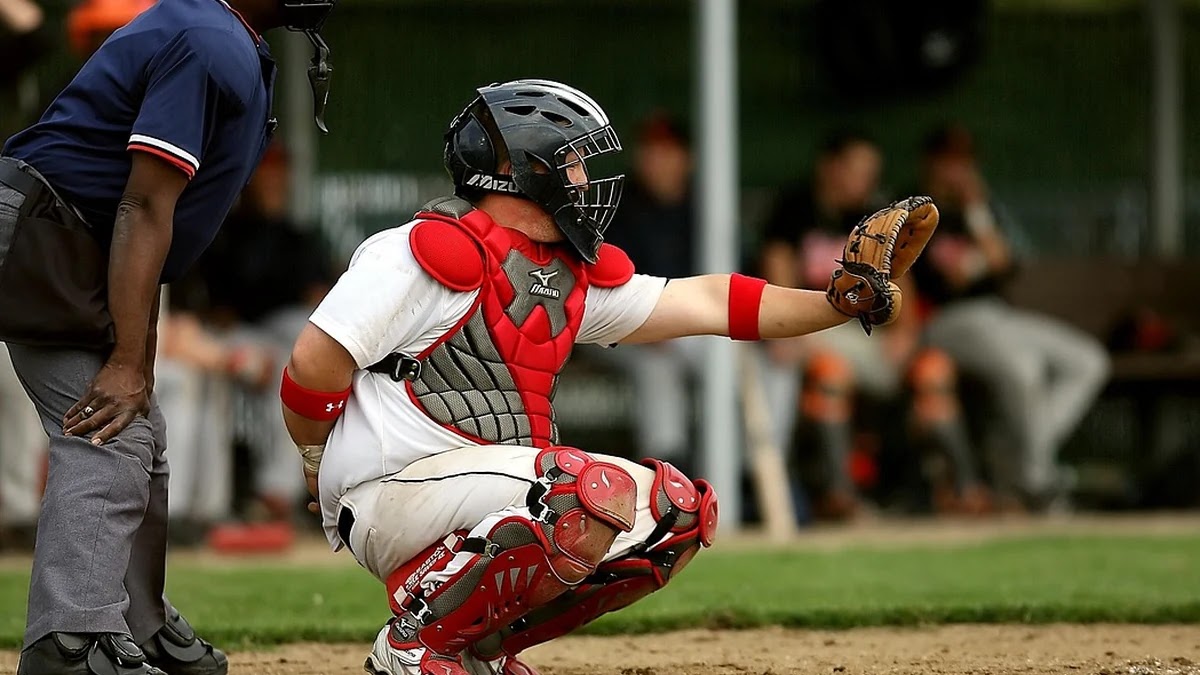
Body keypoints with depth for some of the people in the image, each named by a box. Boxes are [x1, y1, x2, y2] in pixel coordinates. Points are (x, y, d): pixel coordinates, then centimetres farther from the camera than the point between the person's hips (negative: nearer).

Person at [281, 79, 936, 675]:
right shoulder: (429, 252, -12)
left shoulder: (570, 277, 15)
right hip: (395, 497, -9)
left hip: (481, 491, 9)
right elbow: (315, 364, -12)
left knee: (683, 510, 5)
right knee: (608, 498, -28)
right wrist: (320, 472, 1)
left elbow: (705, 304, 13)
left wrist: (840, 300, 5)